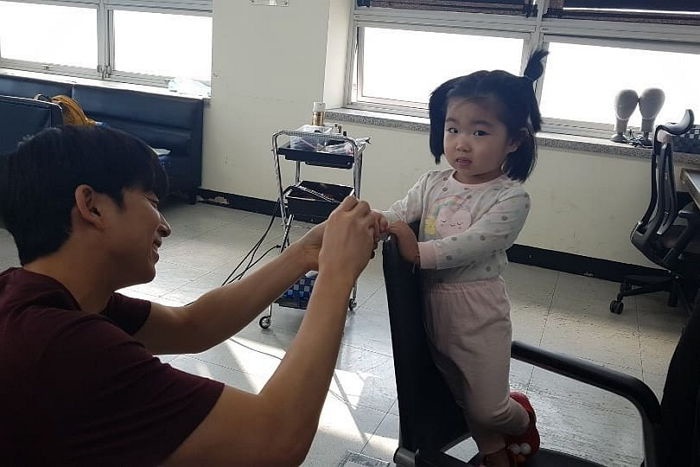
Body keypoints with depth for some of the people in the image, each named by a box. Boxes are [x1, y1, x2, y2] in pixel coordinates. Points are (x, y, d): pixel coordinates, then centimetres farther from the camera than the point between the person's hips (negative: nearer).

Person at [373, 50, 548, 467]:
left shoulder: (511, 198, -16)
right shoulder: (432, 183, -1)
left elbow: (473, 244, -27)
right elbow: (399, 214, -9)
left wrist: (419, 252, -35)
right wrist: (378, 222, -31)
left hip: (478, 311, -5)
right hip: (430, 304, 6)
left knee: (487, 408, 6)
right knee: (464, 399, 22)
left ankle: (522, 418, 42)